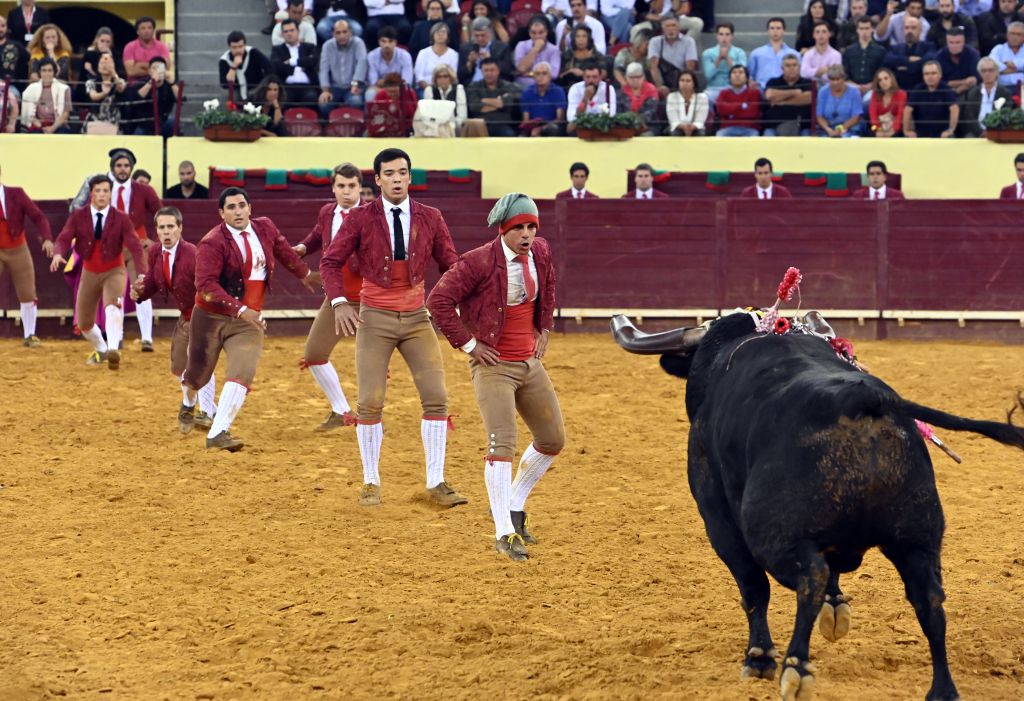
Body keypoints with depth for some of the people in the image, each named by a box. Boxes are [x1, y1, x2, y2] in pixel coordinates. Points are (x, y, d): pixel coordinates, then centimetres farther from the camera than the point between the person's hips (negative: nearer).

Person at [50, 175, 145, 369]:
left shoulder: (120, 219, -11)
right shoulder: (78, 216, -6)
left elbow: (135, 246, -20)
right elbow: (64, 239, -17)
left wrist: (142, 273, -36)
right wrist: (58, 254, -41)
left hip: (114, 271, -3)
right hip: (90, 273, 3)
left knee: (113, 306, -32)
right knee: (84, 323, 9)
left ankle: (113, 351, -46)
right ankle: (101, 350, 38)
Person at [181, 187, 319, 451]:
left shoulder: (264, 228, 0)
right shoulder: (213, 243, -18)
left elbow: (282, 250, 22)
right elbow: (206, 285, -27)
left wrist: (305, 275, 35)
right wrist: (240, 309, -35)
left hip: (248, 320, 3)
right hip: (210, 318, -3)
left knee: (242, 374, -17)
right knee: (199, 374, 12)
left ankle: (218, 434, -21)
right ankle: (188, 405, 48)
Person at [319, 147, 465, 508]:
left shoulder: (430, 218, 3)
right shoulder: (360, 218, -3)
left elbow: (451, 265, 5)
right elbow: (331, 261, -2)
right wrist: (339, 301, -17)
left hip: (417, 318, 2)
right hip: (374, 318, -2)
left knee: (436, 398, -4)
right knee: (370, 403, -3)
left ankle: (436, 484, 4)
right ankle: (371, 482, 12)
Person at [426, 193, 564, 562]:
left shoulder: (541, 253, 1)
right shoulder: (479, 261, -19)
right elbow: (438, 300, -19)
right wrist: (468, 344, -16)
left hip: (530, 362, 7)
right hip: (493, 365, -7)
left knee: (553, 441, 13)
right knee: (502, 445, -17)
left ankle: (513, 506, 31)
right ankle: (505, 532, -14)